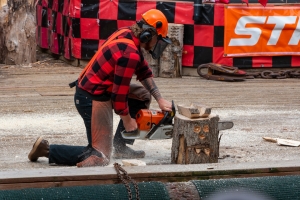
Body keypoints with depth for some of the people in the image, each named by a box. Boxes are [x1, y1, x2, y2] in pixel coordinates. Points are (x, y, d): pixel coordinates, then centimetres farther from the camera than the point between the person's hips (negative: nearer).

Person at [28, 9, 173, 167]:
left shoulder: (127, 35, 3)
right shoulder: (130, 54, -25)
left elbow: (144, 72, 13)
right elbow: (119, 94, -22)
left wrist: (160, 100, 9)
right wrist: (127, 121, -7)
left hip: (93, 89, 10)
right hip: (93, 99, -10)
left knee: (142, 94, 20)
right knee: (99, 158, -5)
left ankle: (121, 146, 20)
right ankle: (47, 150, -3)